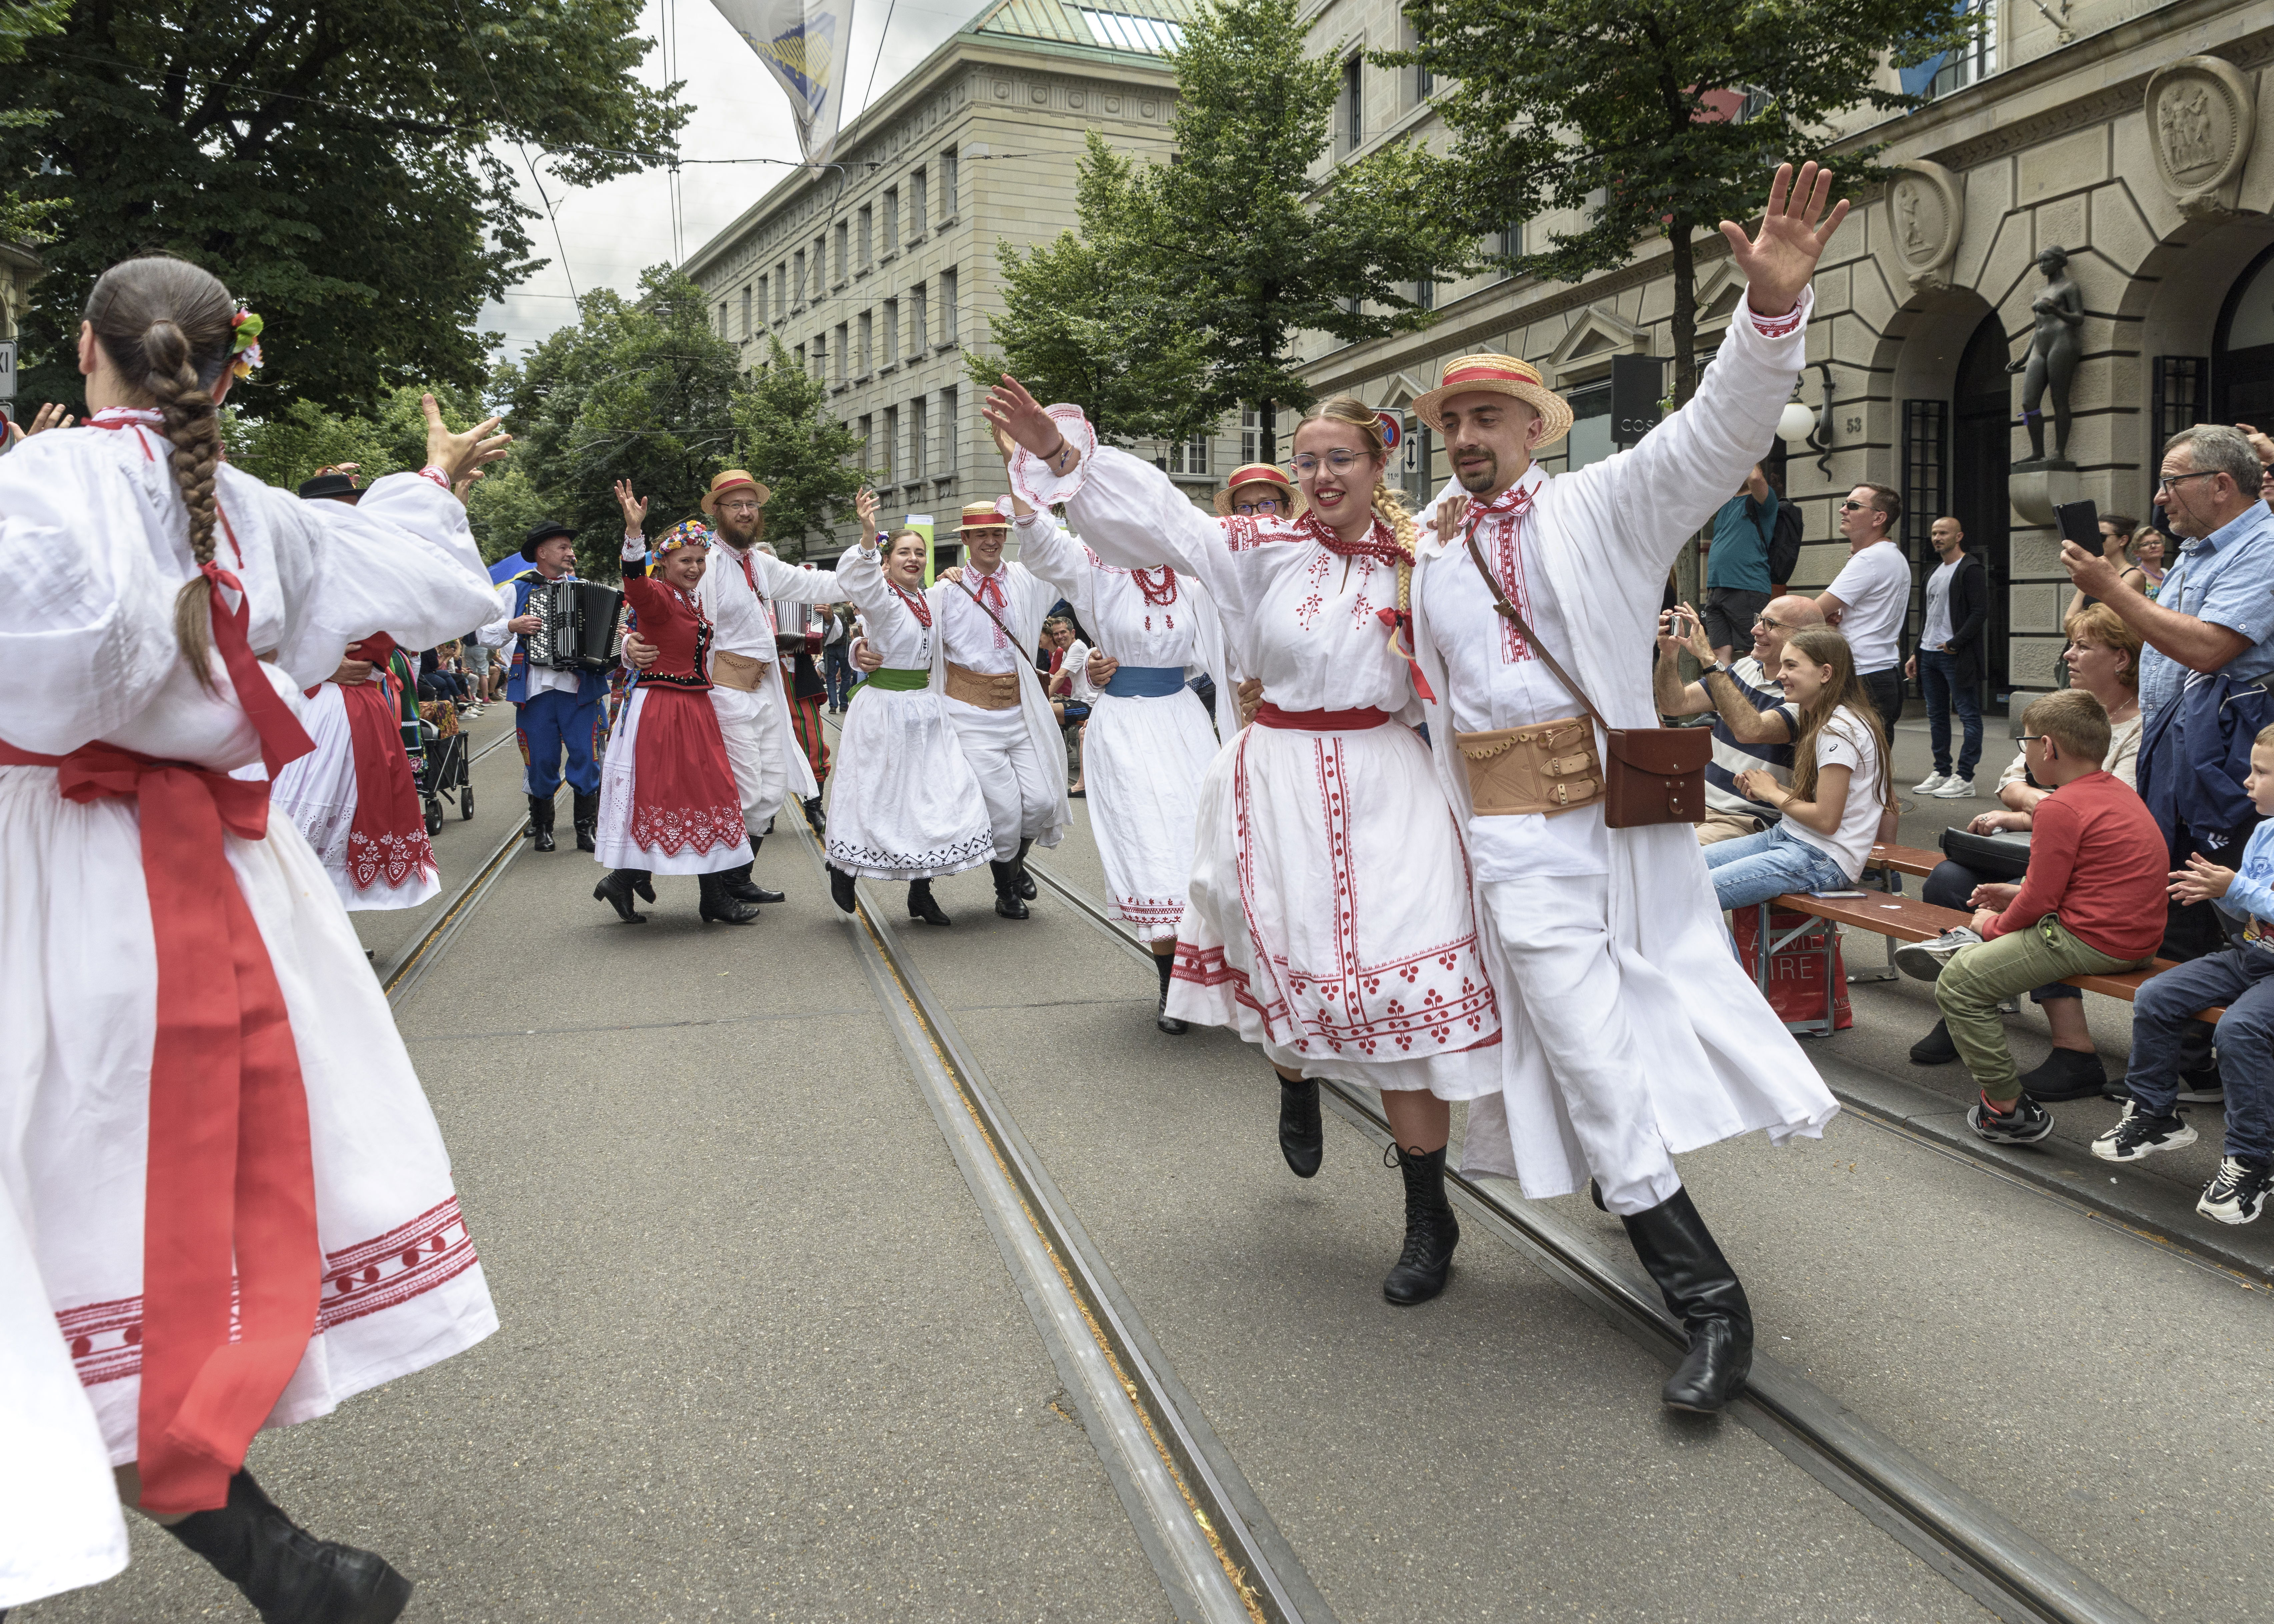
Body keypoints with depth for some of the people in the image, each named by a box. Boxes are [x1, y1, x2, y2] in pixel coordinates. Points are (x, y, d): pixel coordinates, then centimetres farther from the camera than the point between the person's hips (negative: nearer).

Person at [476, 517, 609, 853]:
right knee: (541, 760, 4)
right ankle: (541, 828, 17)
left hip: (580, 687, 2)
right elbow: (484, 634, 4)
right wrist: (513, 626, -13)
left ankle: (586, 828, 5)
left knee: (586, 756, -3)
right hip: (535, 689, -1)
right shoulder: (515, 588, 7)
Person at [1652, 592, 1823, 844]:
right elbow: (1674, 705, 11)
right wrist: (1668, 654, -7)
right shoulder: (1746, 668, 12)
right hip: (1700, 802, 7)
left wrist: (1709, 658, -30)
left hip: (1749, 821, -7)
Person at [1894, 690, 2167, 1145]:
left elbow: (2040, 899, -16)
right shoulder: (2117, 790, 13)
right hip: (2138, 937, 11)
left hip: (2094, 943, -11)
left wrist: (1997, 925, 2)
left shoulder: (2060, 808, -18)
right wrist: (2019, 895, 19)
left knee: (1958, 984, -7)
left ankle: (2010, 1110, -2)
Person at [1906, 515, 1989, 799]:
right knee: (1936, 716, 12)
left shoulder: (1971, 570, -8)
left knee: (1968, 716, -5)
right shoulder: (1935, 572, 20)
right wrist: (1917, 653, 19)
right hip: (1930, 655, 9)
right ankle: (1941, 773, 20)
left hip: (1957, 656, -9)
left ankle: (1965, 779, -6)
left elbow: (1980, 613, -16)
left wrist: (1954, 644, -18)